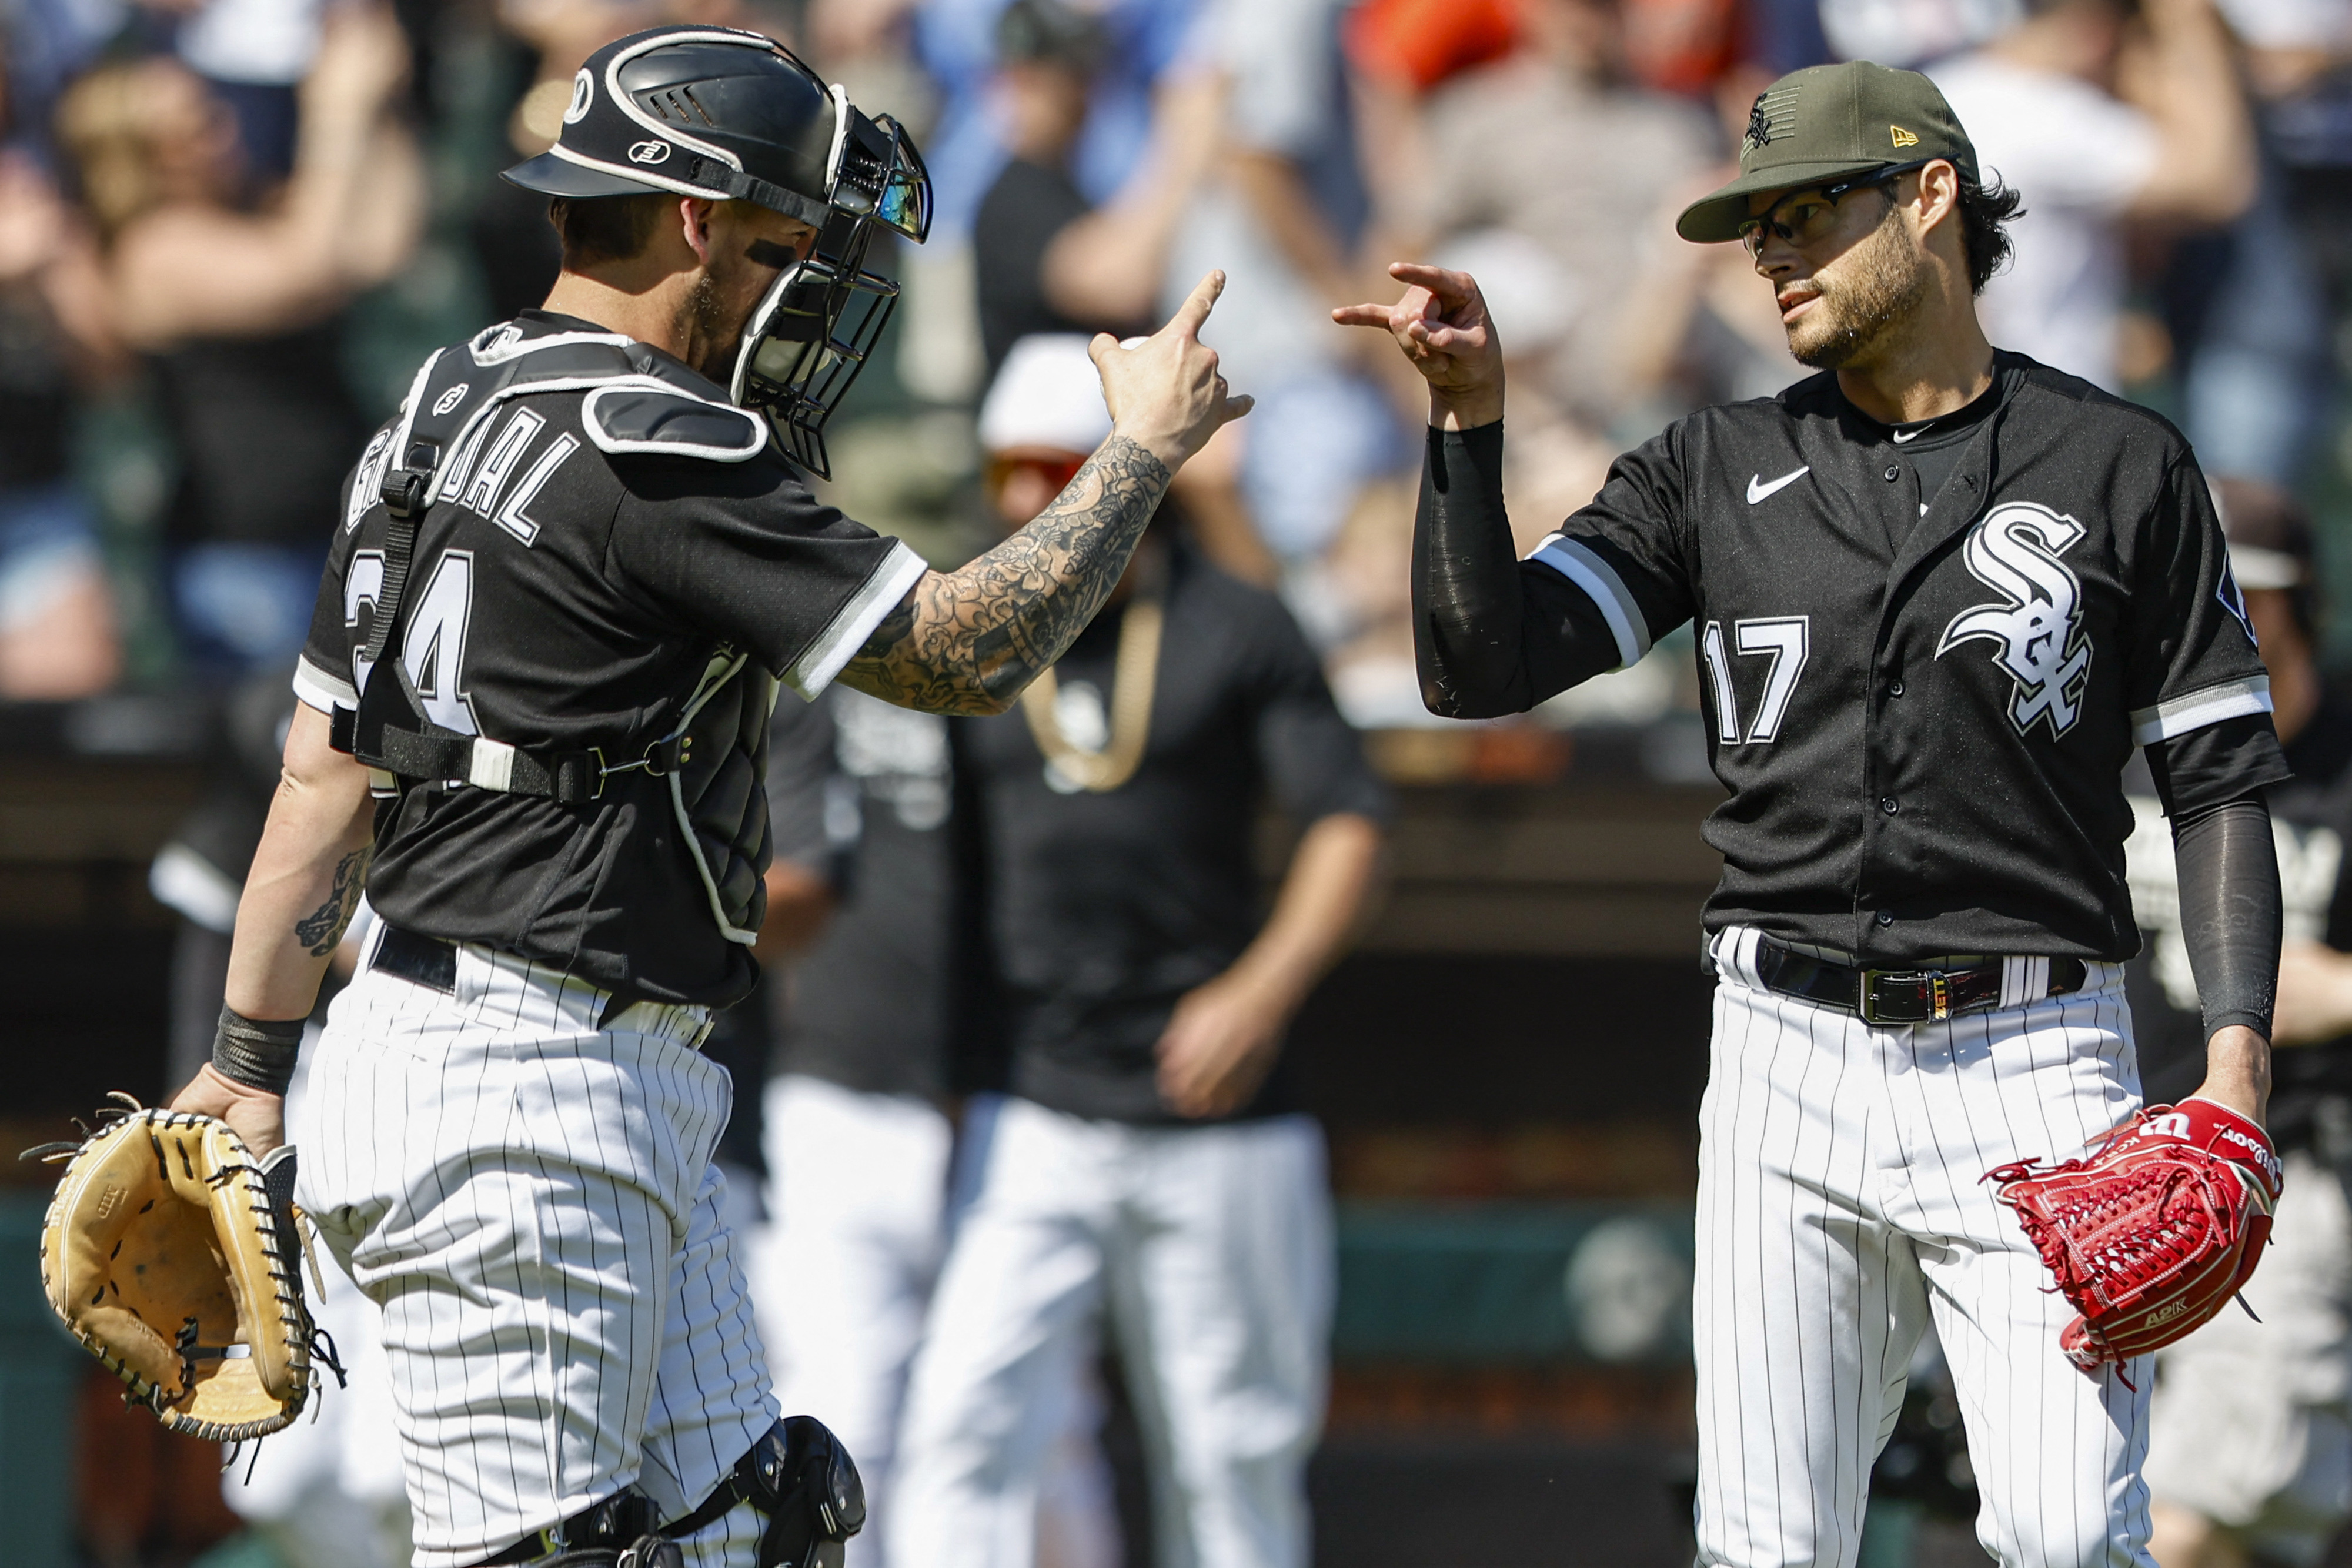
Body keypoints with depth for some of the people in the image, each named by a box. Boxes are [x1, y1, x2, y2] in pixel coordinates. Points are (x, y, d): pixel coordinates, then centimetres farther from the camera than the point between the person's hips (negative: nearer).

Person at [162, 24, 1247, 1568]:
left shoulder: (451, 411, 14)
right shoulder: (654, 452, -16)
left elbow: (326, 769, 15)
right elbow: (968, 650, -14)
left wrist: (250, 1065, 17)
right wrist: (1146, 447, 0)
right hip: (514, 1091, -11)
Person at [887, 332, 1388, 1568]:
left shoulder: (1236, 632, 3)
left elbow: (1348, 827, -2)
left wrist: (1265, 989, -18)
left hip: (1220, 1127, -1)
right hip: (1028, 1126, 1)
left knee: (1229, 1454, 5)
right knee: (963, 1428, -15)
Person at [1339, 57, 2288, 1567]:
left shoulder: (2122, 466, 3)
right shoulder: (1717, 470, 9)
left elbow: (2221, 780, 4)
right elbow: (1480, 665, 0)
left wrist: (2238, 1063, -8)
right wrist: (1471, 417, -12)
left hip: (2032, 1063, -3)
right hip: (1790, 1062, 3)